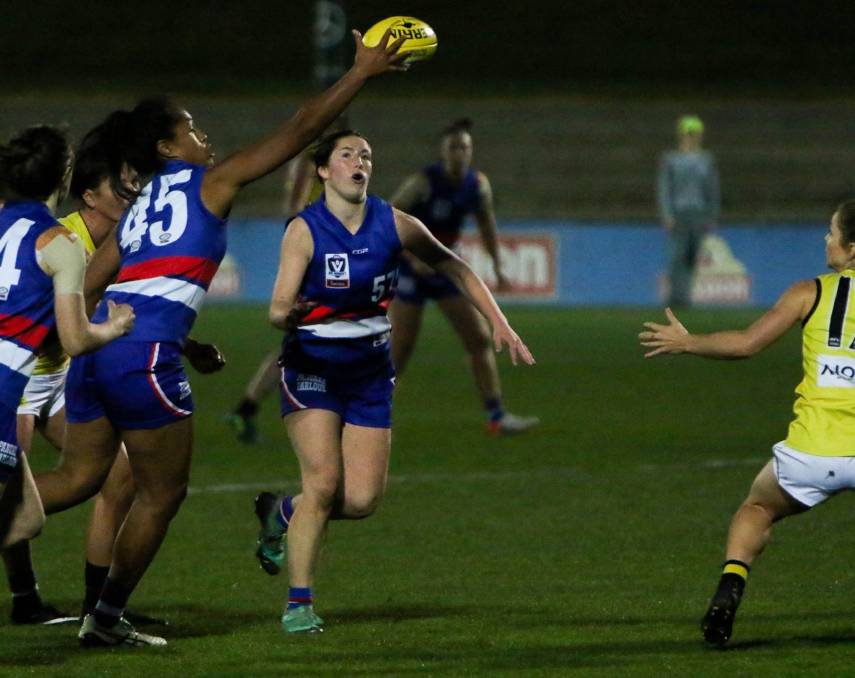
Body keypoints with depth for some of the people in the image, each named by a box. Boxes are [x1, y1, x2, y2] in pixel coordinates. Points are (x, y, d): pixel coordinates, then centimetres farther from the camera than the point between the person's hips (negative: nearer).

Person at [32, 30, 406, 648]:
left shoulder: (139, 207, 24)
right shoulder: (211, 181, 5)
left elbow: (86, 286, 19)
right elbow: (300, 131, 4)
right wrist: (362, 71, 10)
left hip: (96, 343, 7)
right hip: (145, 352, -7)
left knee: (79, 477, 14)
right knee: (163, 493, 7)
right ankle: (107, 620, 13)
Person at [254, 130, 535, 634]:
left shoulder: (394, 225, -5)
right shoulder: (304, 230, -14)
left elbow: (454, 268, 9)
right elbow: (278, 309, -21)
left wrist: (499, 323, 3)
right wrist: (288, 314, -45)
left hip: (370, 372, 4)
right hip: (312, 367, -4)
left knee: (363, 500, -5)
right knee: (324, 483, -17)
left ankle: (282, 513, 26)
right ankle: (299, 604, -6)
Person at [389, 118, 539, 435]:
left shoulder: (478, 185, -4)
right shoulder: (422, 182, -21)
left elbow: (486, 222, 13)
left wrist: (497, 267, 10)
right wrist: (413, 257, -27)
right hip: (410, 268, -6)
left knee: (480, 339, -1)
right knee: (400, 348, -7)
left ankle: (497, 416, 2)